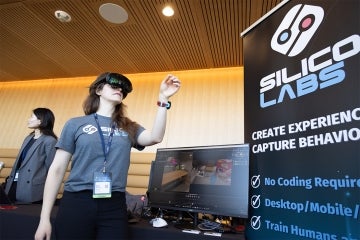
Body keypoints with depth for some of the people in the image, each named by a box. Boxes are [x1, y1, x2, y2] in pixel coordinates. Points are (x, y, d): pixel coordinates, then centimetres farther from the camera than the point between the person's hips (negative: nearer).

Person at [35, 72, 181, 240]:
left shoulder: (129, 128, 8)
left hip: (114, 207, 1)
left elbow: (155, 137, -10)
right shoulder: (76, 124, 4)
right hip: (76, 203, -1)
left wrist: (163, 98, -15)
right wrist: (44, 218, 1)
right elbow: (57, 170, 4)